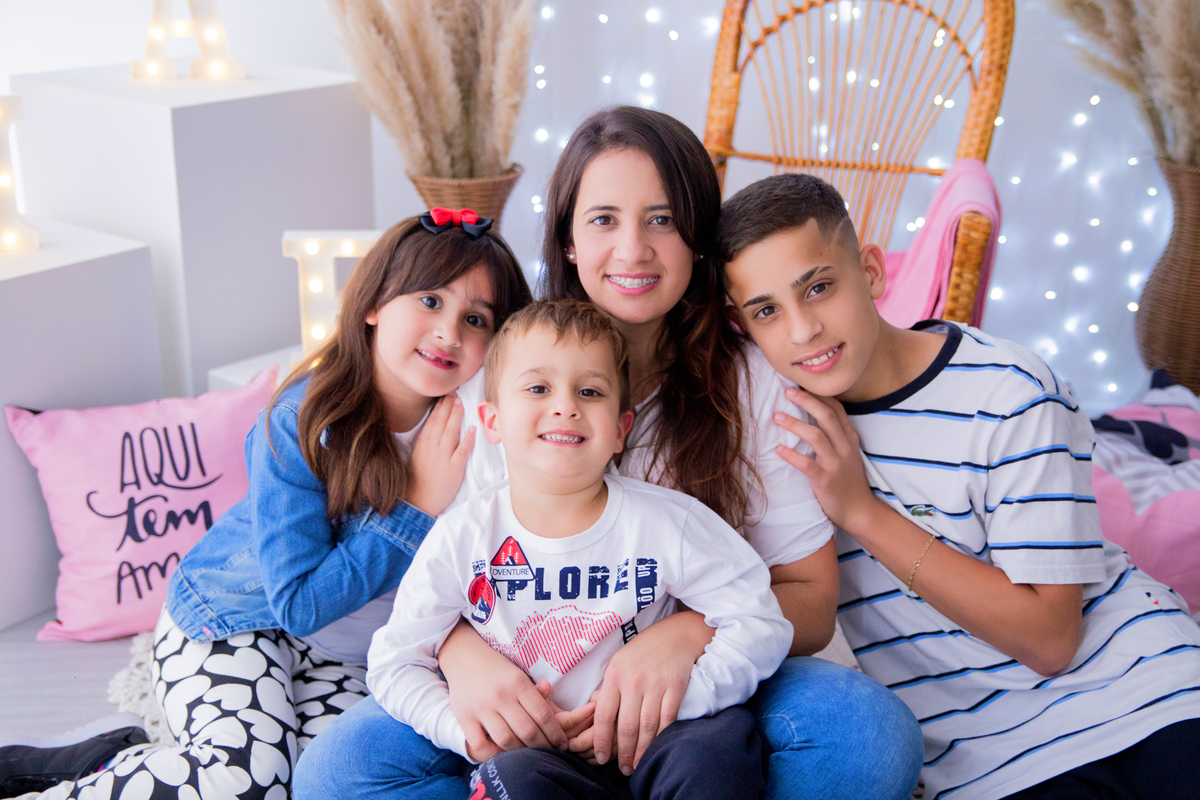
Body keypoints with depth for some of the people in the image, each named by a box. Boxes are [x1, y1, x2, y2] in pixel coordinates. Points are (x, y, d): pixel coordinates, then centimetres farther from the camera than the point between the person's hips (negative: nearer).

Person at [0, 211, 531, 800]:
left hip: (340, 660, 5)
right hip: (232, 619, -5)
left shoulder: (465, 424, -9)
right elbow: (299, 604, -25)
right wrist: (419, 508, -26)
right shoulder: (298, 424, -22)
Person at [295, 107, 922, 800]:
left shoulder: (756, 385, -7)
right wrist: (462, 652, -24)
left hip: (703, 694, -1)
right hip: (533, 699, 1)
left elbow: (813, 604, -5)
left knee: (872, 731, -30)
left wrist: (689, 635, -26)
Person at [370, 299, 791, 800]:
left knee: (725, 734, -28)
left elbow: (761, 624, -6)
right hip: (532, 758, -1)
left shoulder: (669, 523, -5)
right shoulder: (463, 537, -4)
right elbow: (395, 663, 2)